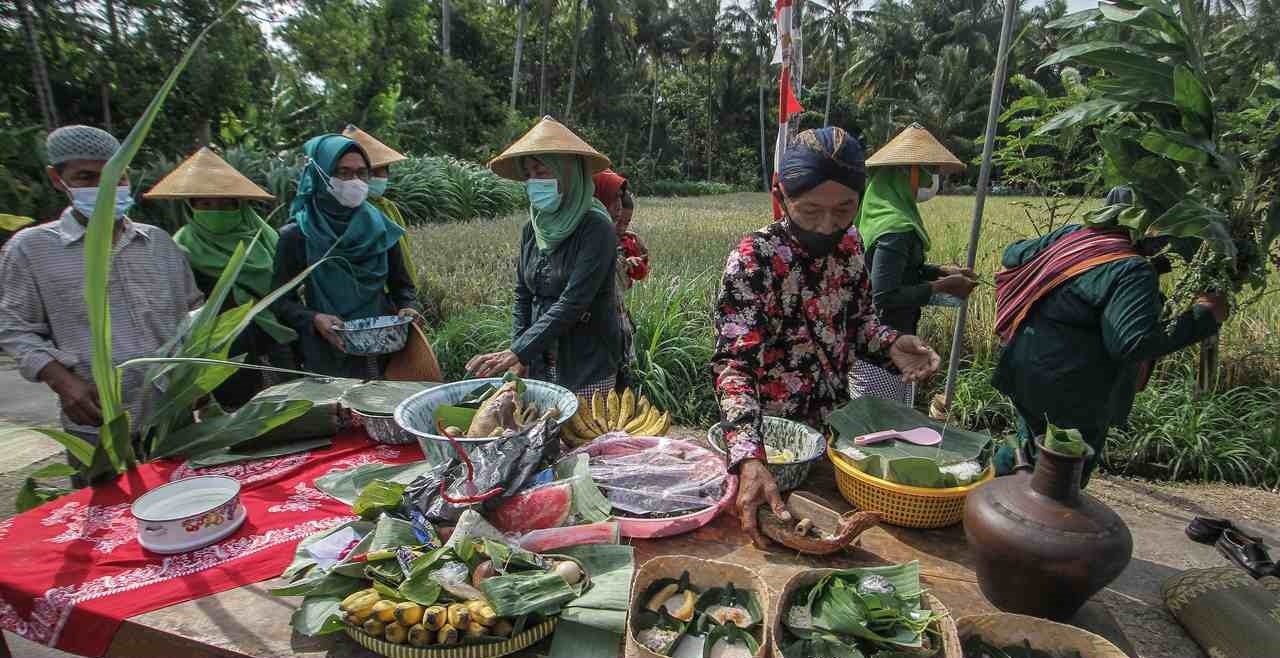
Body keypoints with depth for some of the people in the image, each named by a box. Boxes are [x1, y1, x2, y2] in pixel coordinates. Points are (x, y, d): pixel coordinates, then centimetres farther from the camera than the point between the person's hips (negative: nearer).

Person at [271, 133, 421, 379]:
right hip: (327, 356, -2)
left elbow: (402, 285, 11)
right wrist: (313, 319, -19)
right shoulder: (296, 237, -3)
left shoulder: (380, 229, 4)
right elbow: (281, 300, -1)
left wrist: (408, 308, -8)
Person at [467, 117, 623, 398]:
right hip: (540, 362, 6)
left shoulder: (595, 227, -15)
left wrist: (517, 352, -23)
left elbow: (572, 302, -22)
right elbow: (523, 297, 10)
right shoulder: (533, 228, 5)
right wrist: (519, 360, 2)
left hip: (589, 366, -5)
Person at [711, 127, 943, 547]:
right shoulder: (753, 260, -25)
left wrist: (890, 345, -13)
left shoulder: (849, 246, -6)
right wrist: (749, 460, -46)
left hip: (833, 422, 5)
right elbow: (733, 365, -32)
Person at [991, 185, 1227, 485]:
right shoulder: (1134, 271, -20)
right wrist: (1203, 317, -18)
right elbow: (1132, 344, -27)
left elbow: (1013, 255, 14)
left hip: (1026, 367, 8)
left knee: (1031, 443, 29)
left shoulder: (1074, 233, 1)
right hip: (1069, 390, -8)